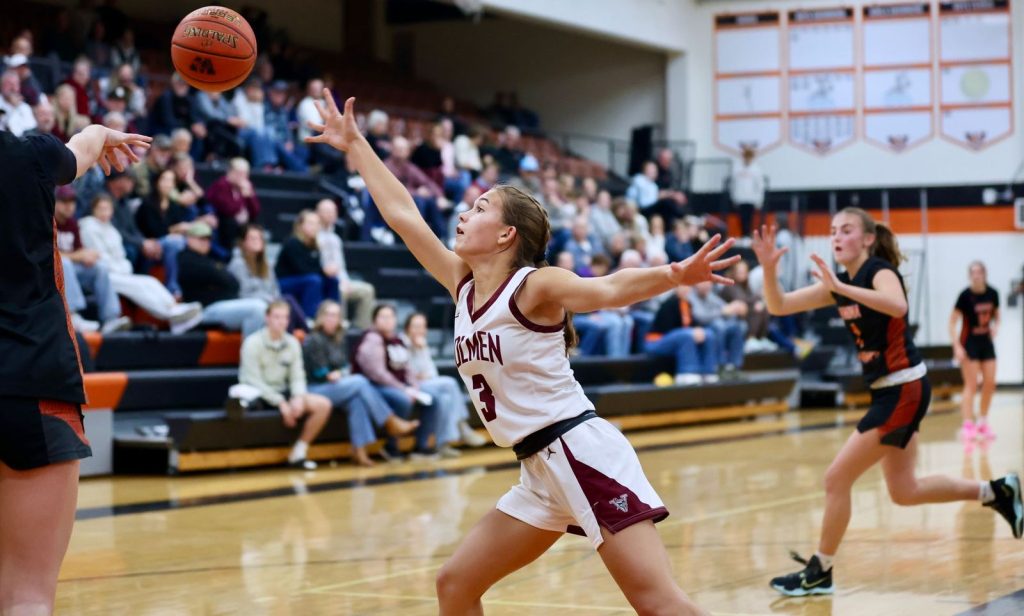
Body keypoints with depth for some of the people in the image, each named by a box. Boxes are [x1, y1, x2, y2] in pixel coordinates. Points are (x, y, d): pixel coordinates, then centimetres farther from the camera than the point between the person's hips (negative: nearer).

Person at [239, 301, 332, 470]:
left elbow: (297, 377, 4)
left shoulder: (292, 343, 6)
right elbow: (253, 381, -16)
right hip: (259, 396, -7)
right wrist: (281, 403, -23)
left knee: (323, 405, -14)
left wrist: (298, 397, -19)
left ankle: (298, 453, -6)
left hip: (283, 392, 7)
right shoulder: (253, 343, -11)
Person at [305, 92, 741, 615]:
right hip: (542, 471, 9)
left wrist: (674, 276, -47)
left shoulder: (534, 285, -11)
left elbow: (609, 290, -29)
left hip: (582, 453, -8)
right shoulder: (463, 286, 10)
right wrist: (354, 144, 20)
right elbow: (402, 214, 16)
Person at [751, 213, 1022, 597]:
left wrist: (841, 288, -39)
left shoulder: (880, 270, -14)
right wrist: (769, 267, -13)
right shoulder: (839, 284, 8)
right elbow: (778, 306, 3)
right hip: (887, 391, 9)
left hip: (904, 389, -9)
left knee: (837, 479, -7)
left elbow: (897, 306, -38)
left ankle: (820, 573, 5)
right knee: (904, 492, 17)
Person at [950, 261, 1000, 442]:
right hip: (969, 343, -5)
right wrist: (957, 346, -20)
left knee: (990, 384, 5)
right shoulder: (966, 295, -15)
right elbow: (952, 322, -13)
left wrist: (995, 327, -7)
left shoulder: (992, 294, -1)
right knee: (971, 385, -9)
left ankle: (983, 424, 18)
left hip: (986, 342, 5)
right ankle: (967, 426, -7)